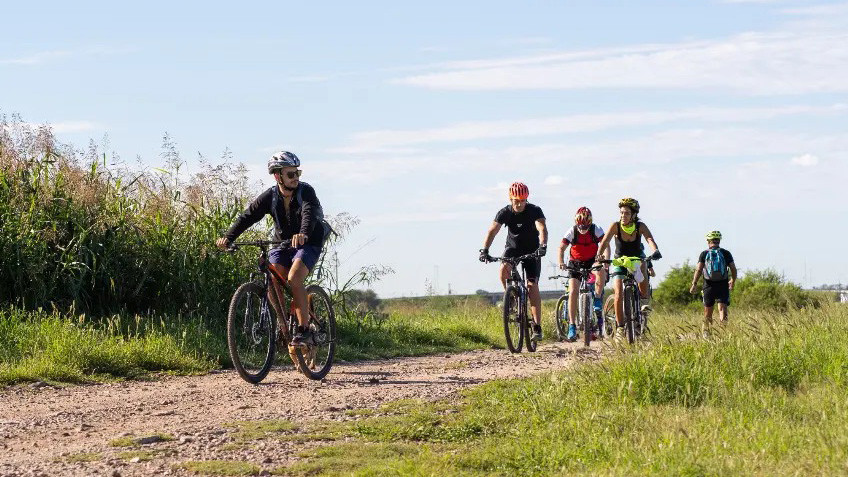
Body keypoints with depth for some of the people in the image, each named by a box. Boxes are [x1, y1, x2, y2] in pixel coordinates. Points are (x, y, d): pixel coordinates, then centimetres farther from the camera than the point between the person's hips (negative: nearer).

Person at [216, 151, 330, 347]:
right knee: (271, 280, -17)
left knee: (294, 278, -27)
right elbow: (247, 216, -17)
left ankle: (304, 329, -18)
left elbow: (310, 213, -36)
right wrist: (228, 238, -33)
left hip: (308, 243, -4)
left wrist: (303, 234, -58)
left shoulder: (305, 191, -17)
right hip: (282, 243, 4)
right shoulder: (270, 197, -8)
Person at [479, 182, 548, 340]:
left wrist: (542, 246, -55)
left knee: (532, 286, -14)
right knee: (504, 269, -31)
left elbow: (542, 229, -35)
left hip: (531, 251, -2)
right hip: (513, 248, 2)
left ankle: (537, 327, -11)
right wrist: (484, 250, -43)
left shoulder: (535, 211, -21)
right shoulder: (504, 213, -16)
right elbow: (492, 231, -26)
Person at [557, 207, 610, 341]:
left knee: (601, 271, -35)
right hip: (575, 263, 0)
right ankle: (572, 326, -13)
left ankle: (597, 302, -17)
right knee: (573, 292, -15)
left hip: (592, 261, 0)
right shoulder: (572, 231, -16)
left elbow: (605, 244, -24)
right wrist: (561, 263, -39)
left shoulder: (596, 229, -15)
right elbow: (561, 248, -20)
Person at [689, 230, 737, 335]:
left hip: (709, 286, 0)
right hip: (723, 285, 0)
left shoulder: (704, 254, 2)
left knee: (708, 312, 12)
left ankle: (706, 333, 18)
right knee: (723, 308, -6)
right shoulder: (726, 253, 4)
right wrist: (732, 281, 20)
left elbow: (699, 270, -8)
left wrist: (694, 284, -6)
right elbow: (733, 269, 3)